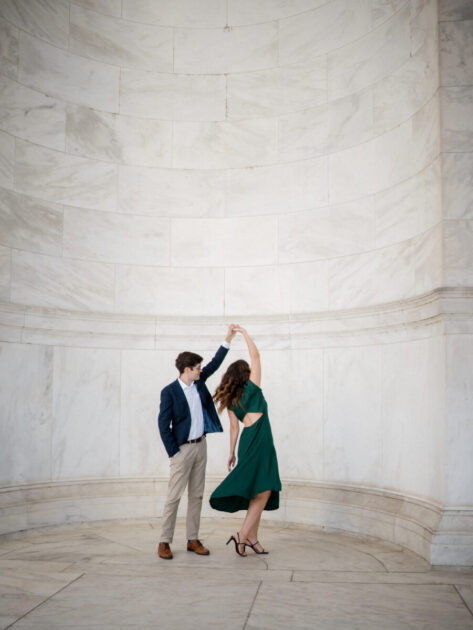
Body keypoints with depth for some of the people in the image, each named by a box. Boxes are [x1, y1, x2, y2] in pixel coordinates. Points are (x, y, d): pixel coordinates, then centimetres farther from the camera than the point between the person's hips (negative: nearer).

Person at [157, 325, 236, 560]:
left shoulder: (198, 382, 5)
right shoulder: (169, 392, -13)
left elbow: (215, 364, 14)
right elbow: (163, 425, -12)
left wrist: (228, 339, 7)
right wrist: (174, 453, -12)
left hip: (200, 445, 7)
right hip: (182, 449, -7)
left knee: (196, 496, 9)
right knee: (174, 497, -4)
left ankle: (193, 540, 16)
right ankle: (164, 542, 4)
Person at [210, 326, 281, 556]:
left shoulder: (230, 399, 13)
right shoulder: (252, 387, -1)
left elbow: (234, 426, 11)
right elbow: (256, 356, 4)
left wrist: (232, 453, 15)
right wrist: (244, 332, 12)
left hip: (247, 442, 7)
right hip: (260, 440, -7)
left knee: (257, 493, 10)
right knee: (263, 491, -7)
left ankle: (252, 537, 11)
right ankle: (242, 535, -12)